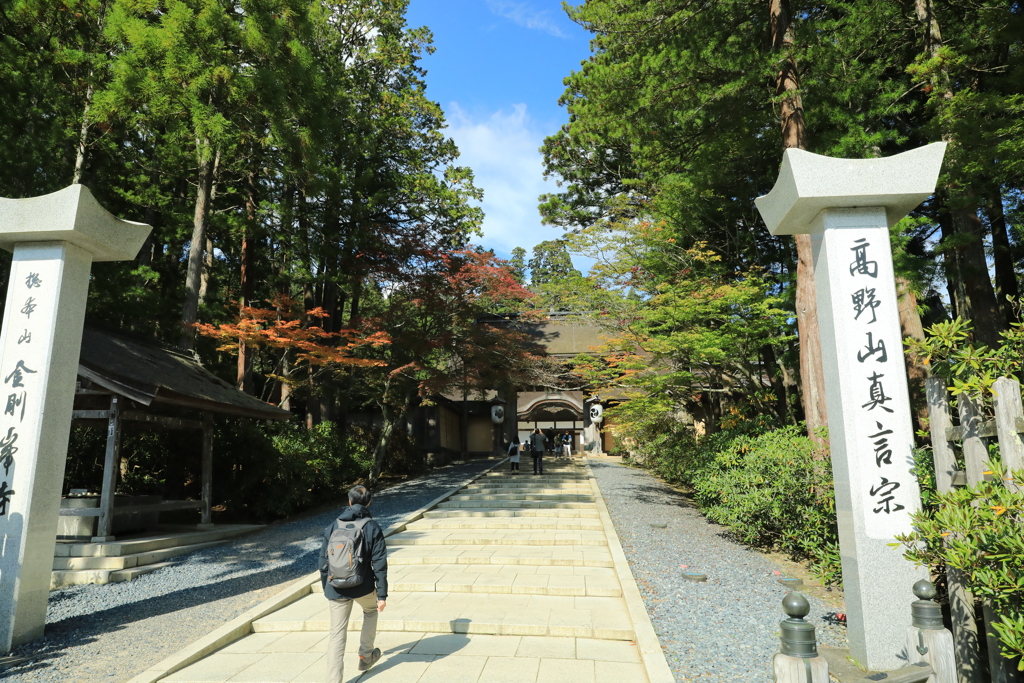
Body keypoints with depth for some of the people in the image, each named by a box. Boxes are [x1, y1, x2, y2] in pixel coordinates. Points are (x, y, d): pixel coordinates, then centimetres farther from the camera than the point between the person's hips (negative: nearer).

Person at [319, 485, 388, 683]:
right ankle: (366, 655, 35)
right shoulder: (372, 527, -6)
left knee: (337, 635, 10)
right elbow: (379, 564, -9)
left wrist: (327, 588, 18)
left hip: (336, 590, 2)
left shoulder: (334, 526, 2)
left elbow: (323, 561, 6)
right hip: (363, 587, -1)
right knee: (371, 611, 29)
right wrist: (382, 594, -5)